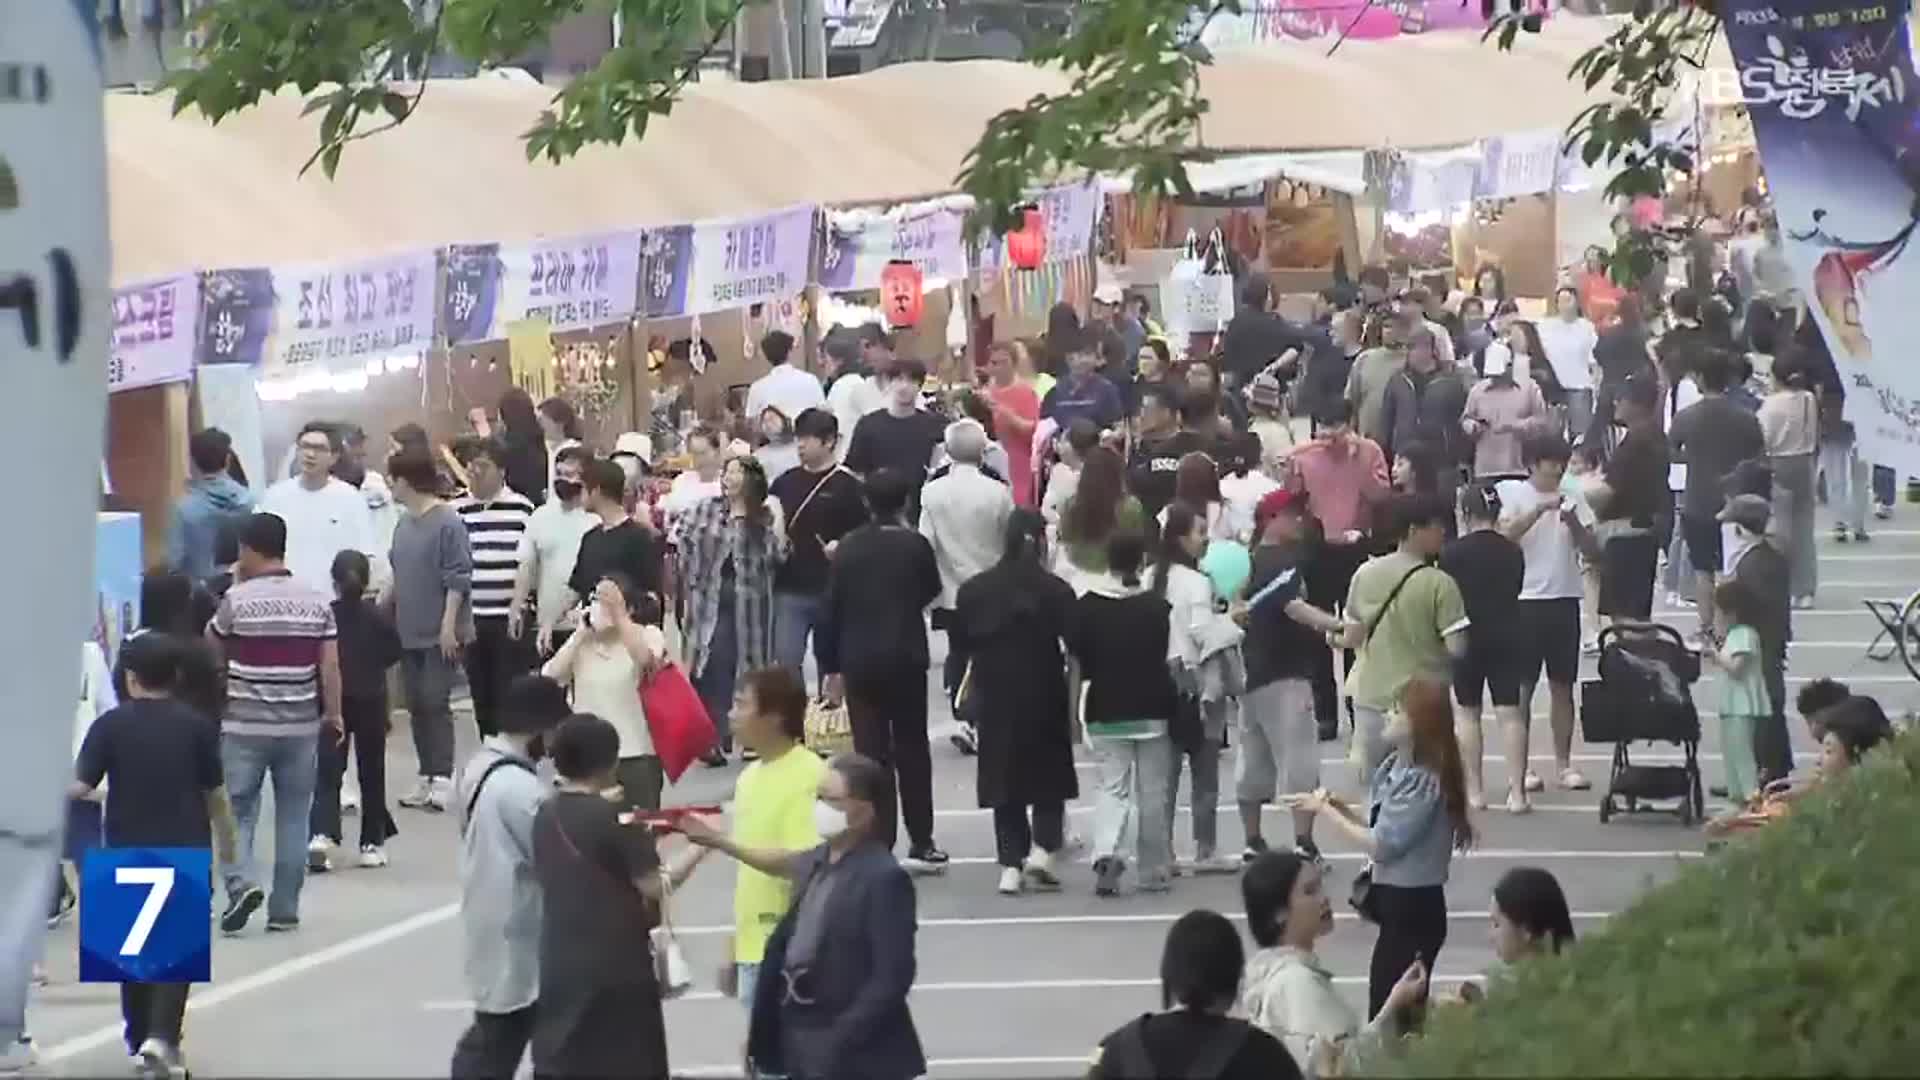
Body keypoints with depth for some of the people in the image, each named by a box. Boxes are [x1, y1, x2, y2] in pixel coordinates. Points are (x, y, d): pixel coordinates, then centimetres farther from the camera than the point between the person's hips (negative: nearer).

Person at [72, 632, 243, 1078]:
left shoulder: (111, 725, -7)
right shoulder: (197, 727, -4)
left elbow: (79, 786, -12)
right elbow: (215, 794, 1)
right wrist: (227, 841, 16)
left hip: (128, 850, 1)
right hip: (185, 850, -1)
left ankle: (140, 1039, 20)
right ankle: (162, 1037, -14)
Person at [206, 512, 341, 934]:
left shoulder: (237, 600, -8)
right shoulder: (317, 602, 2)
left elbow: (211, 651, 8)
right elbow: (330, 666, 0)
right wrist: (333, 713, 11)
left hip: (244, 725, -3)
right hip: (301, 726, 3)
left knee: (237, 810, 5)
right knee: (293, 817, 9)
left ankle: (240, 885, -16)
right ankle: (284, 909, 10)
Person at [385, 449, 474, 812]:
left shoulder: (447, 523, -14)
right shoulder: (404, 524, 10)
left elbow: (458, 579, -15)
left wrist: (449, 625, -18)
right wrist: (383, 608, 16)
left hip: (440, 634, -8)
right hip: (409, 631, 8)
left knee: (435, 703, -9)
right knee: (416, 705, 9)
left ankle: (443, 780, -7)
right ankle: (427, 778, 15)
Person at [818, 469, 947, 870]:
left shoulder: (848, 548, -3)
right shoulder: (915, 546, -8)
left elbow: (832, 607, -1)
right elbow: (931, 591, 7)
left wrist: (831, 665, 6)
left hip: (859, 661, 1)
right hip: (906, 659, -1)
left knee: (870, 752, 3)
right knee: (911, 748, 9)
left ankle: (877, 844, 1)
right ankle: (920, 843, 10)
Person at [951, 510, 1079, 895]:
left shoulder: (973, 590, -2)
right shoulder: (1055, 591, -10)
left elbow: (959, 642, 6)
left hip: (994, 697, 2)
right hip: (1044, 697, -2)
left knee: (1004, 778, 10)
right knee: (1049, 774, 14)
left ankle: (1011, 865, 5)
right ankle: (1042, 848, -2)